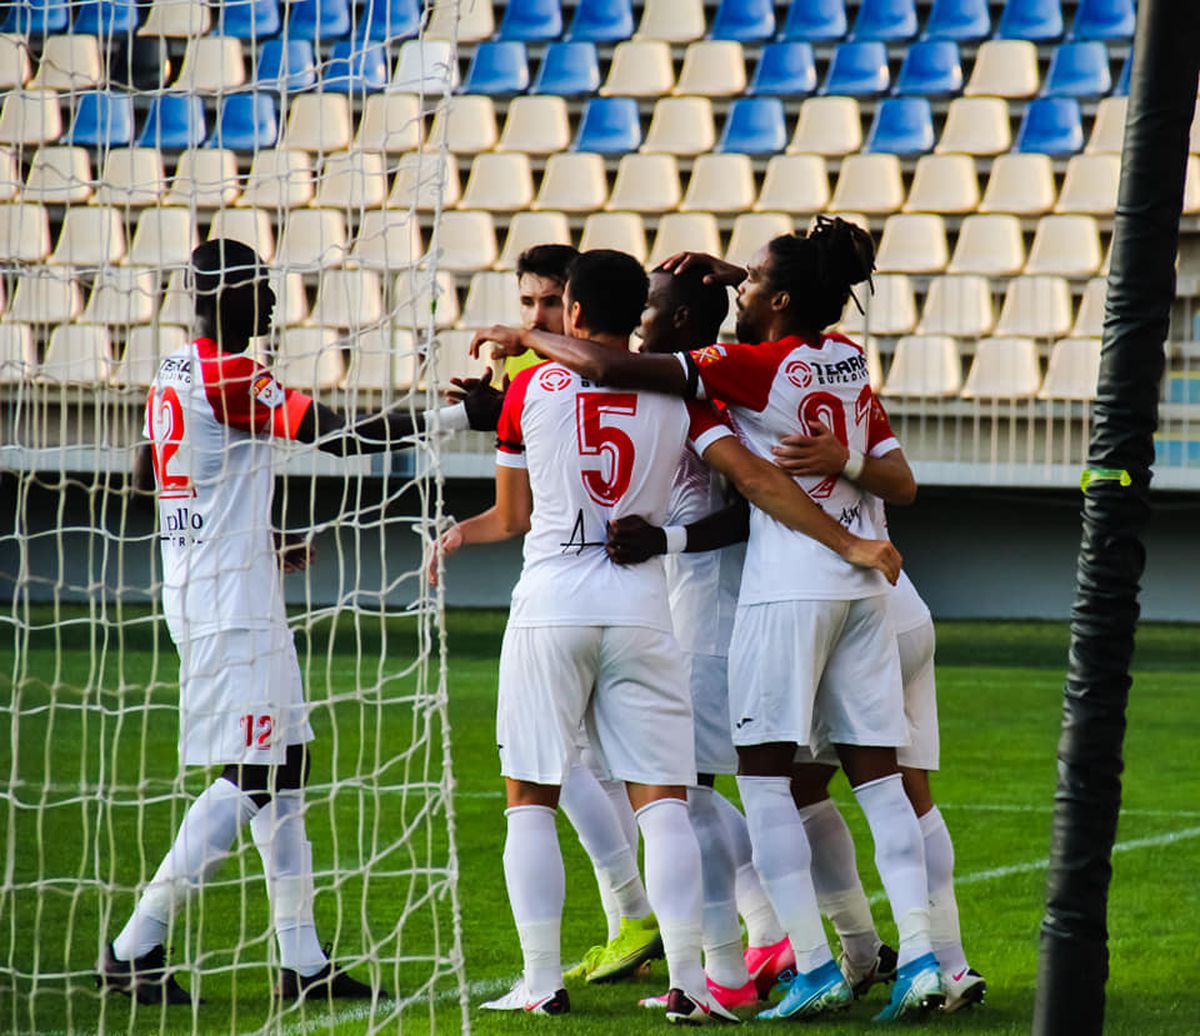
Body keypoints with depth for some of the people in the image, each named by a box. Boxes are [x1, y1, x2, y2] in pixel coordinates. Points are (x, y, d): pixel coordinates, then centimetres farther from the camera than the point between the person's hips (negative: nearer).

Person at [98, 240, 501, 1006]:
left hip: (198, 589, 10)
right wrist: (463, 414, -18)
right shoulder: (232, 377, -17)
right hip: (230, 604, -10)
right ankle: (134, 949, -6)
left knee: (285, 764, 12)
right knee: (249, 777, -7)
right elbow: (342, 437, -22)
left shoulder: (174, 376, 12)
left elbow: (146, 481, 24)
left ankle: (302, 961, 13)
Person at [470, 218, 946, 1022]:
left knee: (764, 776, -2)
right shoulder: (848, 357, 8)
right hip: (861, 586, 7)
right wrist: (724, 273, 29)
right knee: (878, 776, 5)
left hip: (788, 588, -7)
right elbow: (806, 320, 36)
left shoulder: (756, 367, -11)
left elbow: (607, 367, -15)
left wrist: (526, 339, 0)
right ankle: (919, 954, -4)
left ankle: (816, 967, -9)